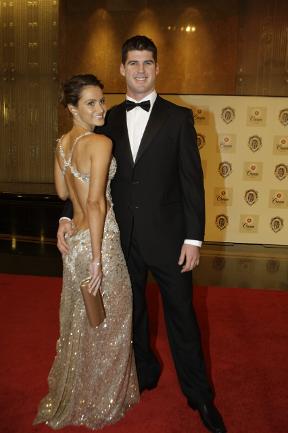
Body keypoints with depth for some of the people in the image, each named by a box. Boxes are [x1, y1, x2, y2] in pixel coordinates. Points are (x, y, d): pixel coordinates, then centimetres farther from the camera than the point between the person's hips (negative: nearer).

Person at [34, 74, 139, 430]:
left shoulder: (62, 143, 7)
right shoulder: (101, 143, -18)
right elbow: (95, 202, -24)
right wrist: (97, 257, -23)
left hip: (74, 237, 8)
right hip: (97, 240, -8)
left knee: (80, 319, 22)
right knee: (104, 322, 10)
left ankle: (74, 394, 42)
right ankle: (100, 403, 30)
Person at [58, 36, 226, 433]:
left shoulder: (178, 117, -3)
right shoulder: (108, 120, 5)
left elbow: (192, 180, -6)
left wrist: (194, 238, -10)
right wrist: (67, 216, -6)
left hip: (167, 237, -3)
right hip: (123, 237, 3)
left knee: (181, 315, 8)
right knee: (132, 311, 19)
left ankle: (200, 396, 26)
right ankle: (145, 373, 43)